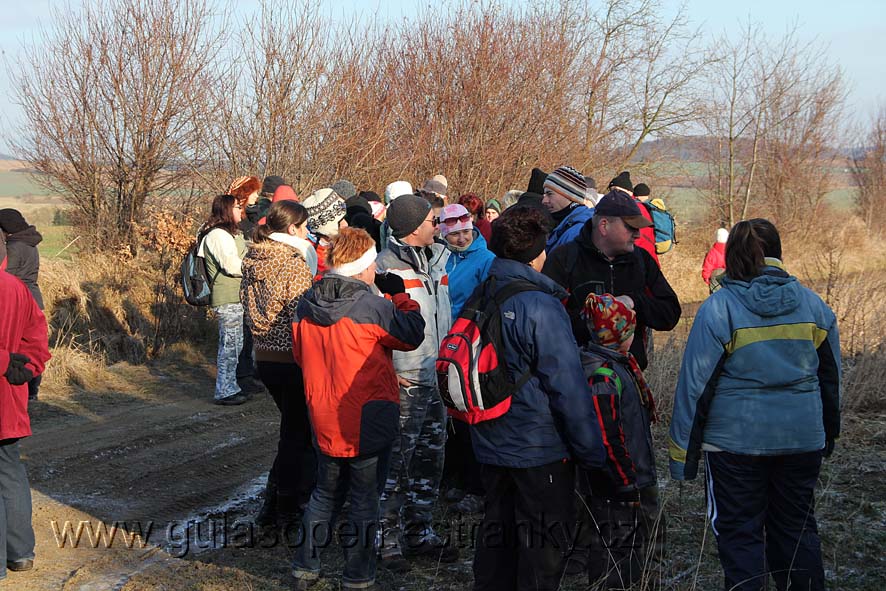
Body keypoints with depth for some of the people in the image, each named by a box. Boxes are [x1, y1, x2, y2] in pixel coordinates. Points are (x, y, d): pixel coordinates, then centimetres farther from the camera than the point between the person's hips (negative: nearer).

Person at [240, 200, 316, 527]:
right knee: (296, 433, 6)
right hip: (293, 361, -8)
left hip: (264, 358, 8)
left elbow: (252, 313, 11)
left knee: (295, 427, 22)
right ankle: (280, 507, 12)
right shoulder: (294, 265, -19)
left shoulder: (252, 262, 4)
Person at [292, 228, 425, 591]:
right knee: (365, 500, 8)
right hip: (369, 421, -5)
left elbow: (299, 354, 12)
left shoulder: (306, 305, -1)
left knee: (326, 494, 22)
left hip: (324, 421, 6)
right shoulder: (373, 306, -19)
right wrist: (401, 295, 6)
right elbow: (412, 336, -5)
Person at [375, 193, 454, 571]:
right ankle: (388, 538, 8)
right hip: (403, 383, -8)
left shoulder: (436, 261, 12)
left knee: (429, 459, 15)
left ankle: (420, 531, 28)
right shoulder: (387, 266, -14)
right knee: (395, 463, -2)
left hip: (436, 380, 8)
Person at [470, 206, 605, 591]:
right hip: (541, 447, -7)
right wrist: (592, 453, -10)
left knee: (497, 531, 19)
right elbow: (569, 387, -20)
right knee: (544, 540, 7)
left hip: (490, 444, 7)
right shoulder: (541, 306, -21)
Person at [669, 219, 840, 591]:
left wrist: (682, 454, -4)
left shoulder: (718, 308, -9)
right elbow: (831, 378, 13)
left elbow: (695, 385, -9)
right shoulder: (813, 304, 3)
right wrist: (829, 433, 26)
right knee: (797, 526, 18)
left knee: (740, 531, 7)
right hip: (802, 438, 4)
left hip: (736, 439, -4)